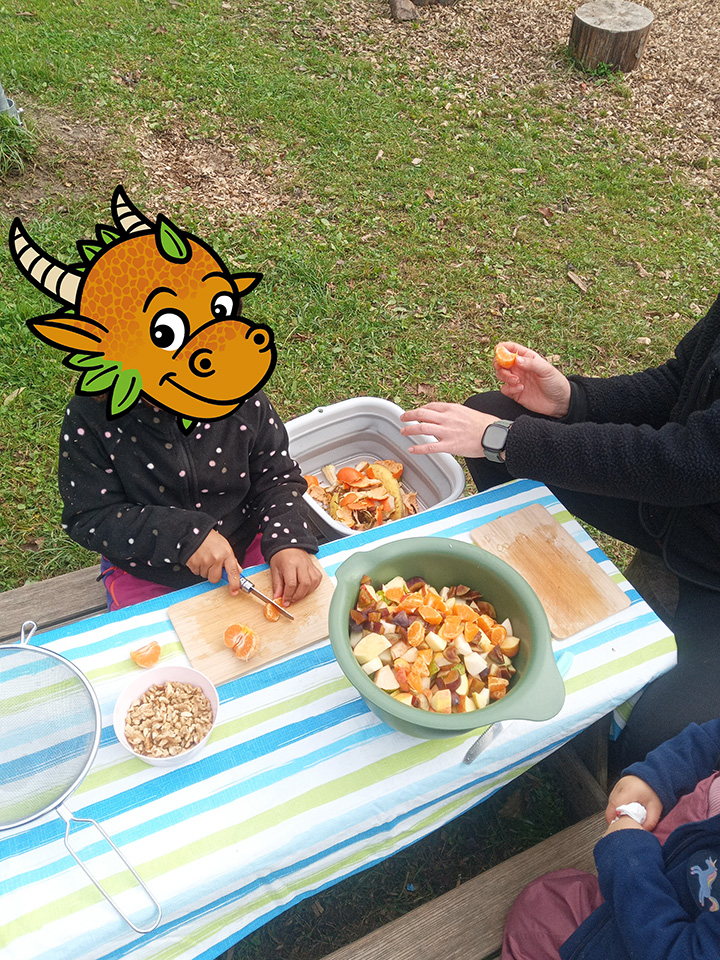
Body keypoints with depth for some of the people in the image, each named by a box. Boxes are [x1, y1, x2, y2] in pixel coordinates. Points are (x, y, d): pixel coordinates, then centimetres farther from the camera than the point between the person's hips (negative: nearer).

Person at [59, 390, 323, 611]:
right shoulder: (89, 415, -17)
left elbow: (276, 478, -5)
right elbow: (88, 519, -16)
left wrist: (287, 541, -24)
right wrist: (184, 534, -26)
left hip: (245, 549, 2)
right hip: (146, 576, -1)